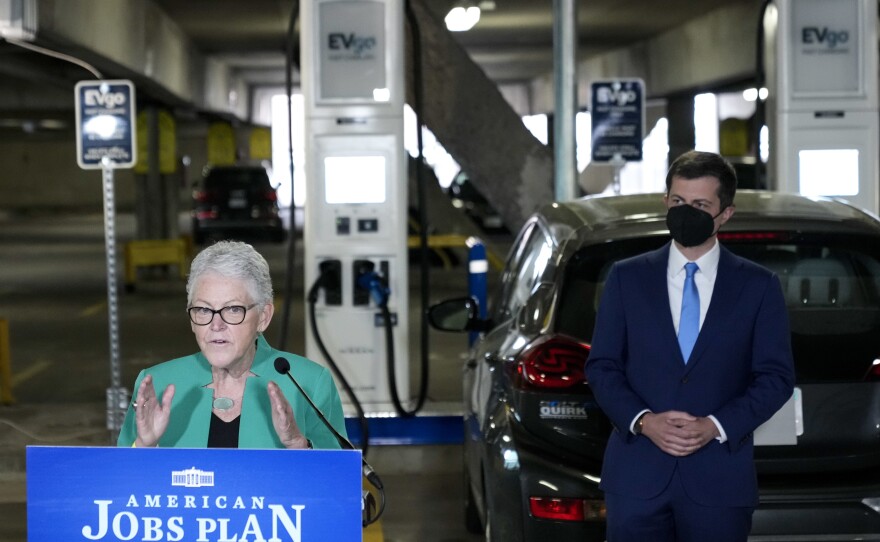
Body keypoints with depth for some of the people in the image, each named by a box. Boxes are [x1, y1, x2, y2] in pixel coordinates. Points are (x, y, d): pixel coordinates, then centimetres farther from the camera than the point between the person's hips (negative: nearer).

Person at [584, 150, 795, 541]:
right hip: (636, 476, 1)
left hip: (719, 479, 0)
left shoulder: (758, 287, 5)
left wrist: (716, 426, -11)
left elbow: (776, 375, 2)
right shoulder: (627, 278, 7)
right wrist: (642, 420, -11)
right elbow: (601, 366, 6)